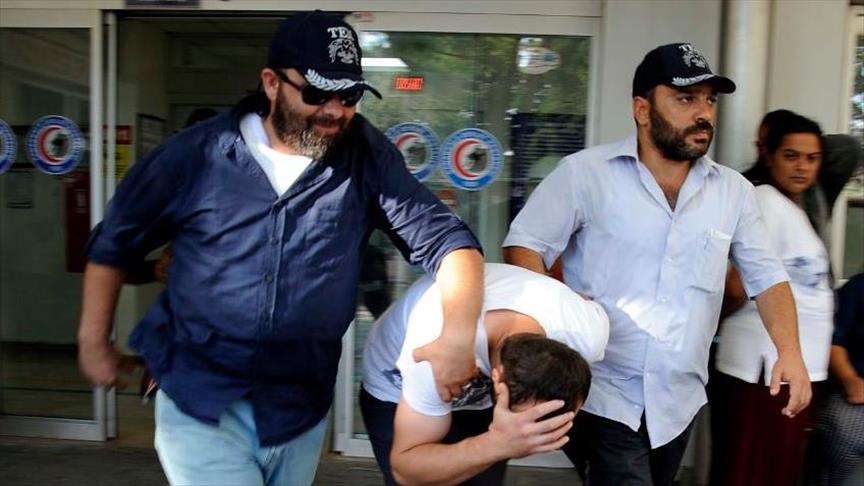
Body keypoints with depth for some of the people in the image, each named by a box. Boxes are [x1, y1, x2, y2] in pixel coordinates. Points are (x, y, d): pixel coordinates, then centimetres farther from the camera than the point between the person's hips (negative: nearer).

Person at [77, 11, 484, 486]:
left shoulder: (367, 156, -8)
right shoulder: (197, 153, -8)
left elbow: (442, 235, -12)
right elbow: (114, 240, 5)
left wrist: (458, 331, -29)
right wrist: (93, 339, 9)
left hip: (300, 408, 2)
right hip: (198, 401, -2)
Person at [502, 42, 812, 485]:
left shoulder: (733, 190, 5)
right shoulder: (586, 172, -8)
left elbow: (766, 275, 9)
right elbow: (523, 243, -7)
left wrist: (789, 351, -5)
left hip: (677, 403, 5)